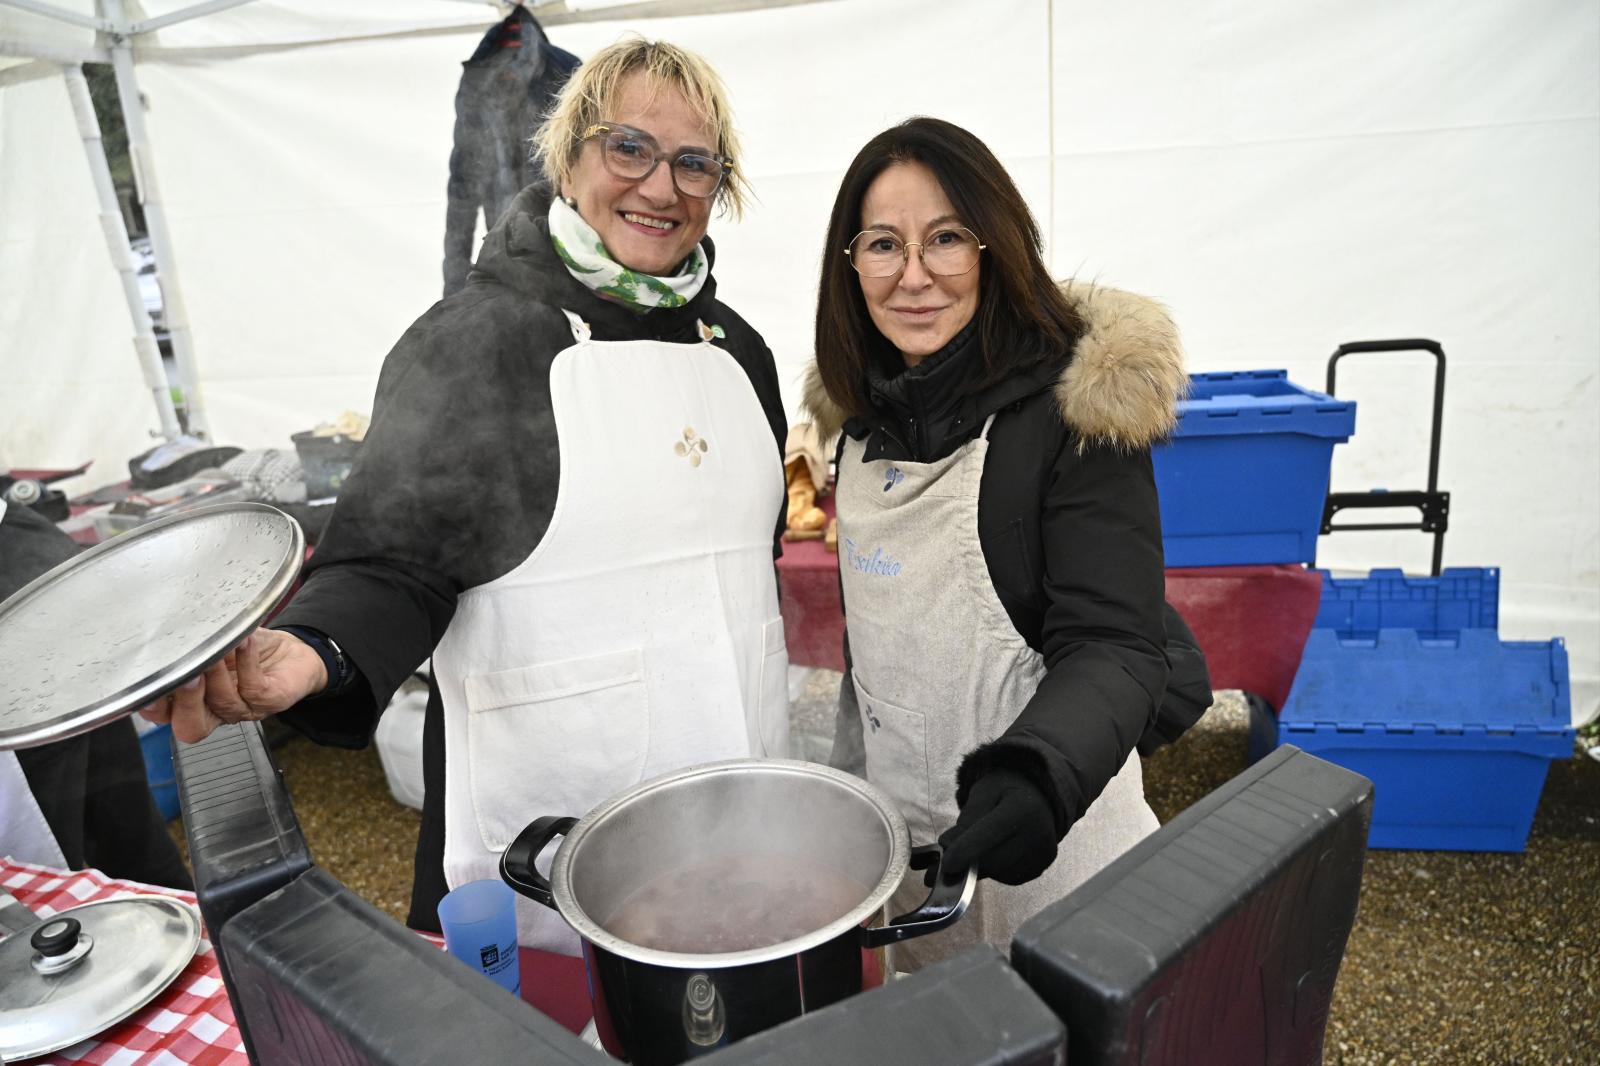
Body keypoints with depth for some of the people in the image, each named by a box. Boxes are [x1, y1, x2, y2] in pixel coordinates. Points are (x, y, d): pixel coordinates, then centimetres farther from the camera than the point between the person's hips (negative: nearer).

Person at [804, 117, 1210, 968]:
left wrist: (1037, 777, -40)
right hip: (894, 819, 6)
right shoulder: (867, 409, 1)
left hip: (1035, 835, -6)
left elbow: (1112, 646, -22)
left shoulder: (1077, 406, -19)